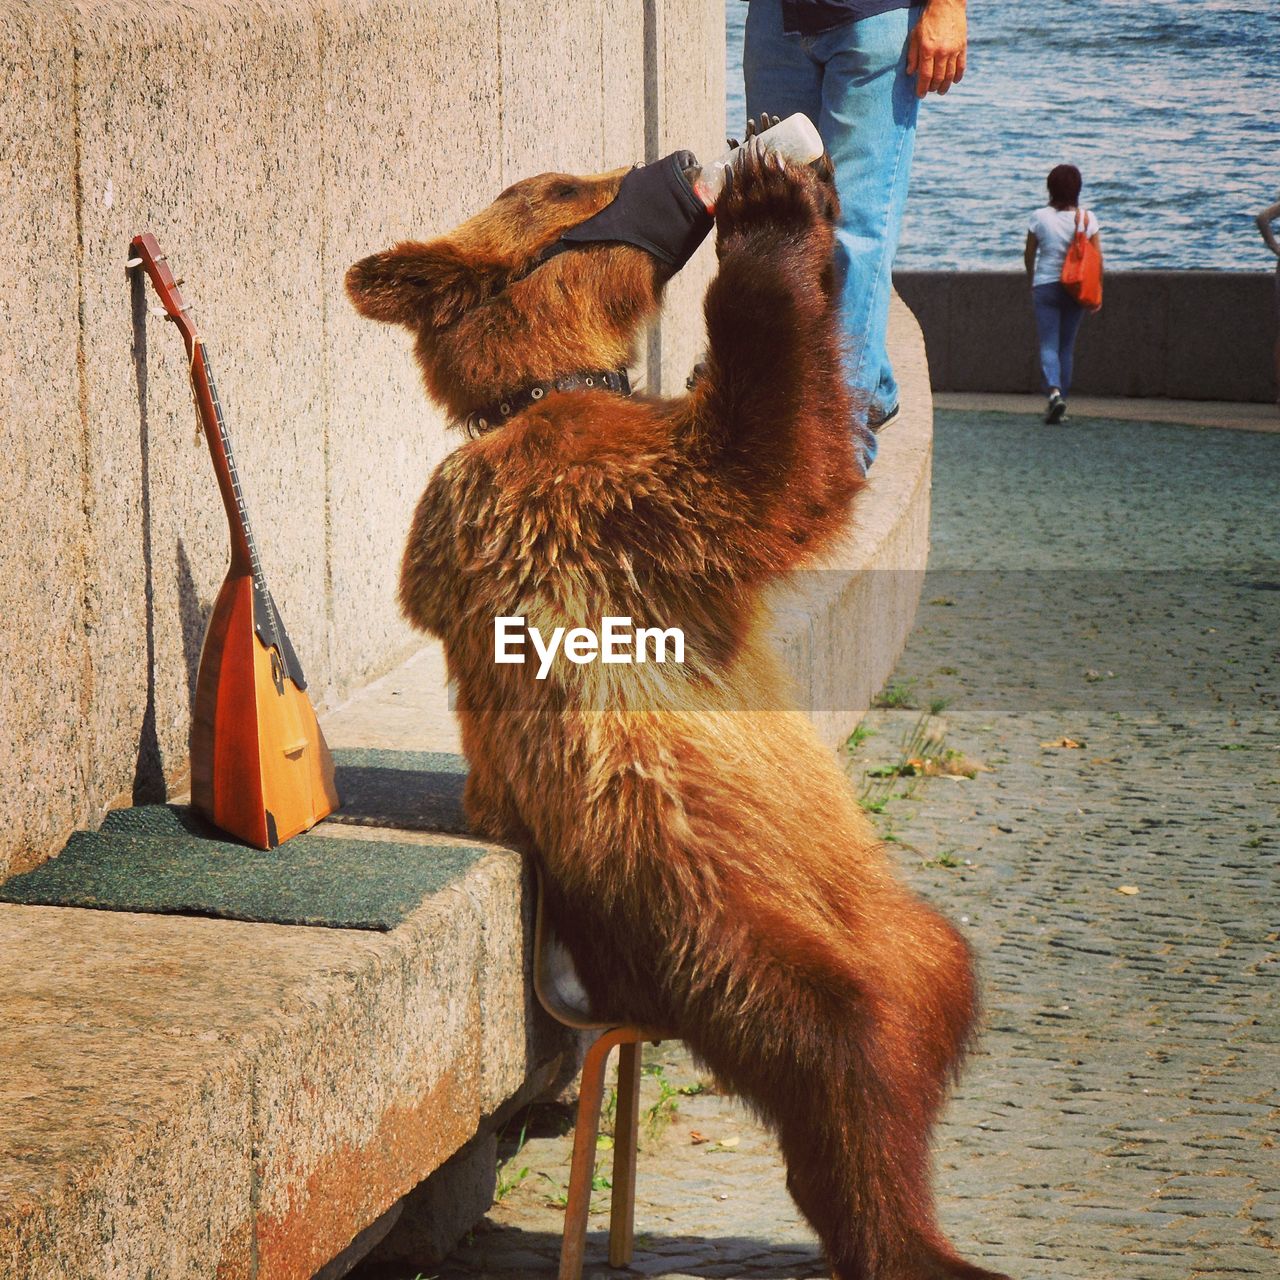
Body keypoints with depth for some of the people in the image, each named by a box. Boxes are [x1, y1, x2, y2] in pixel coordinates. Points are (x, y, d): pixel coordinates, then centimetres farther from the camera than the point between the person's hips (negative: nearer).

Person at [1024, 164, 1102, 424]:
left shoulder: (1040, 217, -6)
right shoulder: (1087, 218, -3)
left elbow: (1029, 254, 3)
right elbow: (1097, 256, -4)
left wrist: (1032, 281, 20)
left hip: (1045, 286, -2)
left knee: (1048, 345, -2)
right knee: (1067, 346, 12)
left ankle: (1054, 391, -27)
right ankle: (1060, 406, 14)